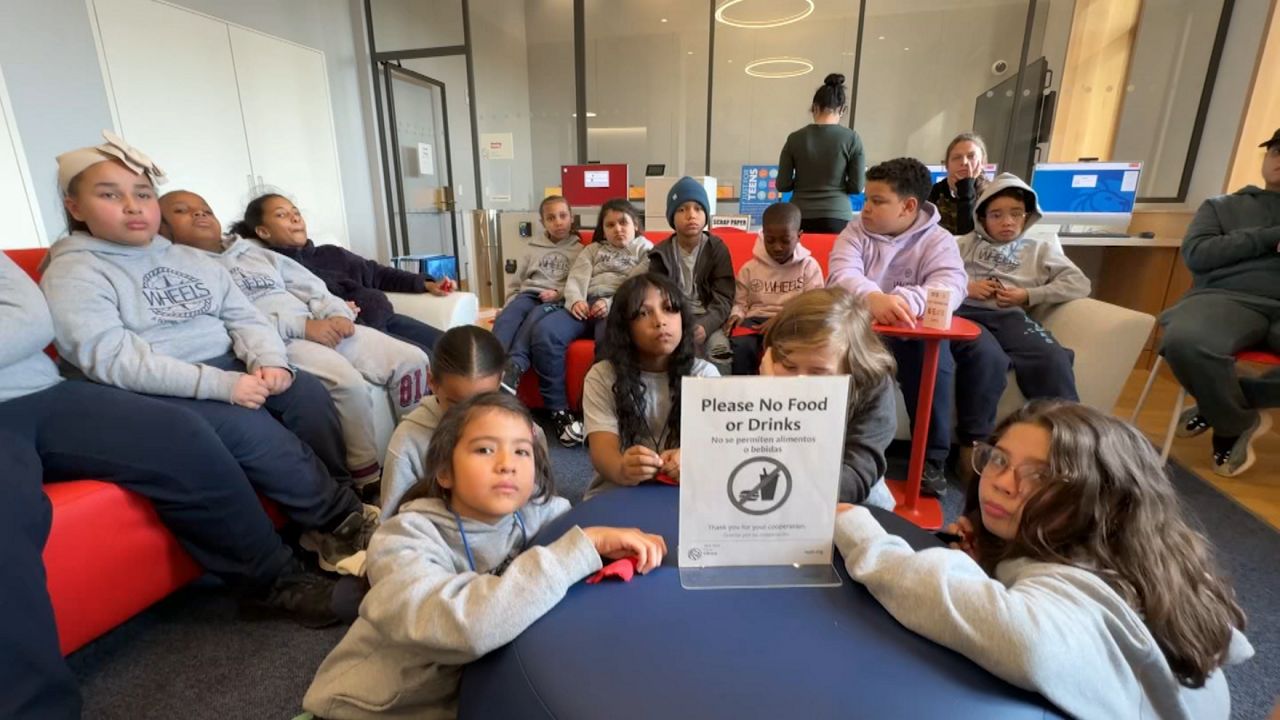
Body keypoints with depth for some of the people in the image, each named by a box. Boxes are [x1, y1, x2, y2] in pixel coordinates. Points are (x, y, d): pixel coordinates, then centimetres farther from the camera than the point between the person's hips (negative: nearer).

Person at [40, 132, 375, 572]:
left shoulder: (193, 259, 16)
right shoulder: (73, 273, -3)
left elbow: (244, 316, 8)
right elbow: (111, 359, -17)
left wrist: (268, 362, -15)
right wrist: (218, 384, -27)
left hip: (231, 369, 6)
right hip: (151, 395, -5)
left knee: (308, 392, -18)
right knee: (246, 426, -29)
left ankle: (339, 503, -13)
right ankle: (342, 521, -19)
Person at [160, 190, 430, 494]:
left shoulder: (256, 252, 27)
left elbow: (313, 287, 18)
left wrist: (338, 314, -3)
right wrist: (302, 325, -18)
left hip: (325, 327, 7)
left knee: (412, 359, -10)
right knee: (347, 382, -34)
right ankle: (368, 482, -18)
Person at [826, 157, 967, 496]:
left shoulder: (938, 240, -1)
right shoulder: (856, 231, 2)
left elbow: (952, 285, -21)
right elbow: (842, 274, -17)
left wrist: (905, 301, -44)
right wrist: (873, 298, -42)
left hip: (912, 334, 0)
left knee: (935, 360, -30)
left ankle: (932, 458, -11)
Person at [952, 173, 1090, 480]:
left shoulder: (1040, 248, 28)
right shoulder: (966, 242, 27)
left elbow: (1079, 284, 15)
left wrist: (1028, 295, 1)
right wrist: (965, 286, -3)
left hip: (1009, 316, 2)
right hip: (964, 310, -2)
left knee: (1054, 361, -30)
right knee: (986, 357, -36)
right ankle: (972, 446, -29)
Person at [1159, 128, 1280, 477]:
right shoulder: (1221, 206, 21)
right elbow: (1196, 253, 4)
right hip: (1227, 298, -2)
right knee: (1185, 341, -39)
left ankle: (1223, 408, -8)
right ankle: (1236, 421, -9)